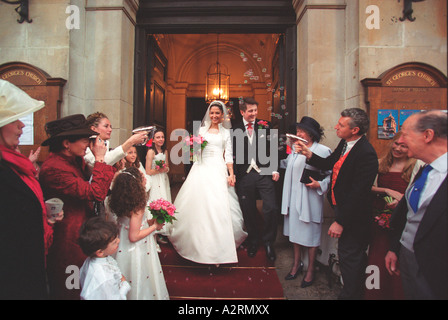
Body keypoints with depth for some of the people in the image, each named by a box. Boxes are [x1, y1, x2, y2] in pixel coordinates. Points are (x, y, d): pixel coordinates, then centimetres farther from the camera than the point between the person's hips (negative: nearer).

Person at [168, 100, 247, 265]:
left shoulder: (226, 132, 12)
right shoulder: (202, 129, 14)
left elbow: (228, 155, 7)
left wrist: (231, 174, -3)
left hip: (218, 171, -1)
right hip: (201, 170, 1)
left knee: (219, 207, -7)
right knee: (199, 205, -3)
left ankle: (219, 247, 1)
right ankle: (198, 243, 10)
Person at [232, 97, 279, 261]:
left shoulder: (265, 126, 6)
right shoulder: (235, 129, 4)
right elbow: (232, 153, 4)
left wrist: (274, 169, -1)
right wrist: (232, 174, -1)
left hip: (264, 173, 0)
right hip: (244, 175, 0)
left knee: (271, 209, -5)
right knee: (249, 212, 9)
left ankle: (268, 241, 18)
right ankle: (253, 241, 30)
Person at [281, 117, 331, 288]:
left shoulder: (323, 150, -10)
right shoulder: (295, 148, 8)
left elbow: (331, 175, -8)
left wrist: (319, 185, -20)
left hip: (310, 198, -5)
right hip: (294, 196, 6)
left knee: (310, 233, 6)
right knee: (295, 229, 15)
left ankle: (310, 269, 24)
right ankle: (297, 264, 34)